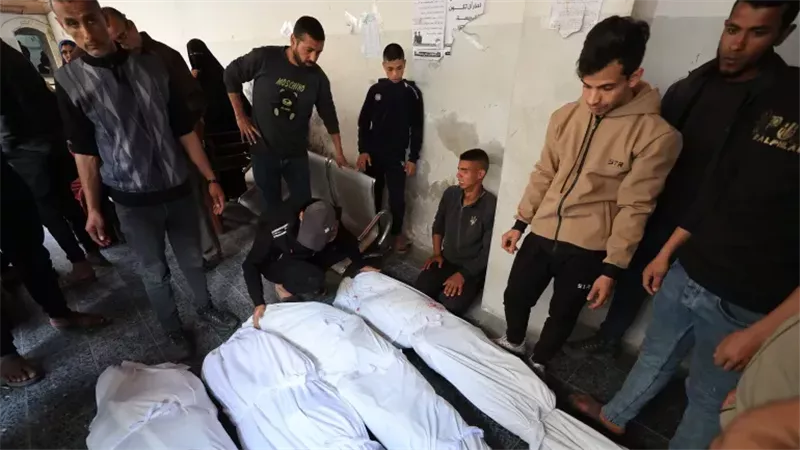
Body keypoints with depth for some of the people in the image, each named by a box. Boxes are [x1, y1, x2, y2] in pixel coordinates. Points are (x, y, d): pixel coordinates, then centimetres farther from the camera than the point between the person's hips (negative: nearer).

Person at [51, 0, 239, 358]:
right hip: (133, 201, -1)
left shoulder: (153, 66, -1)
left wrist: (211, 179, 0)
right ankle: (173, 329, 35)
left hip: (178, 189, 2)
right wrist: (93, 209, 0)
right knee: (155, 272, 13)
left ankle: (205, 307, 42)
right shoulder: (69, 81, -5)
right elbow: (85, 151, 0)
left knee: (192, 259, 17)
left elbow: (185, 129, 1)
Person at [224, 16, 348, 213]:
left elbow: (328, 114, 4)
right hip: (263, 152, -1)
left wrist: (339, 152, 8)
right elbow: (231, 75, 3)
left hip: (297, 154, 2)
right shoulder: (264, 58, -12)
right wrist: (240, 117, 0)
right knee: (271, 207, 8)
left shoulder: (318, 77, -5)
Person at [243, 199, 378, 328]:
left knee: (345, 245, -17)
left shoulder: (326, 223, -27)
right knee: (314, 280, -33)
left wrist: (360, 264, -12)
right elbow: (251, 264, -28)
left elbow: (348, 240, -8)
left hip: (305, 257, 4)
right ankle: (284, 286, -3)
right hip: (276, 263, -4)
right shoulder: (276, 230, -37)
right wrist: (259, 303, -34)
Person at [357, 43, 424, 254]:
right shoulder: (375, 90, 3)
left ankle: (397, 233, 21)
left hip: (397, 157, -2)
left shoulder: (412, 92, -2)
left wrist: (413, 158, -5)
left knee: (397, 197, 1)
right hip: (373, 154, 2)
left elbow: (417, 129, -1)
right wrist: (363, 150, -4)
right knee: (373, 195, 10)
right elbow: (363, 122, 5)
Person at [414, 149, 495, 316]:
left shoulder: (491, 206, -20)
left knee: (449, 305, -26)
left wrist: (463, 274, -20)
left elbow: (488, 252, -17)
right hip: (445, 260, 5)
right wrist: (437, 253, 5)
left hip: (472, 269, -4)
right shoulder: (450, 194, -2)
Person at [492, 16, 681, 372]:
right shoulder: (565, 116, -1)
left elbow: (634, 209, -12)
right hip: (541, 235, 4)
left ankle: (538, 363, 43)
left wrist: (612, 270, -11)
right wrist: (520, 223, 8)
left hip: (587, 249, -3)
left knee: (562, 315, 15)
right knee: (515, 296, 16)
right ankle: (513, 343, 47)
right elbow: (543, 175, 6)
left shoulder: (657, 136, -13)